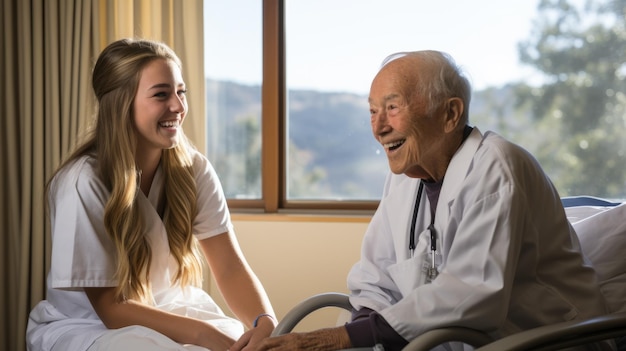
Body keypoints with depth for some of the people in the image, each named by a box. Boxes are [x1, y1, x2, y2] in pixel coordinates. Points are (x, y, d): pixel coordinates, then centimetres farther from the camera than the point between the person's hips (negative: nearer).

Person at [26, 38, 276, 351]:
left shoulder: (193, 169, -7)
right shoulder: (82, 182, -22)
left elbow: (231, 267, -10)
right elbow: (110, 307, -20)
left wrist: (264, 322, -32)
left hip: (171, 315, 5)